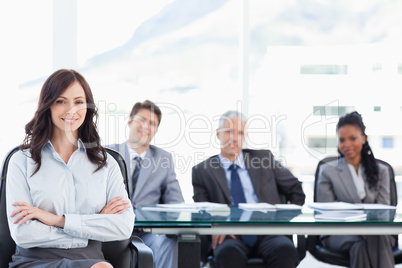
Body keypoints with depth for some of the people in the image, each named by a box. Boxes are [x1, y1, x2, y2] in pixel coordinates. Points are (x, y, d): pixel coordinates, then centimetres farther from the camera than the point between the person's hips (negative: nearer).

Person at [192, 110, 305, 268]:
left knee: (286, 249, -35)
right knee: (228, 252, -39)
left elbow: (296, 190, 23)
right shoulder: (203, 171, 16)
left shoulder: (263, 158, 19)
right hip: (231, 236, -1)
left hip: (267, 232, 1)